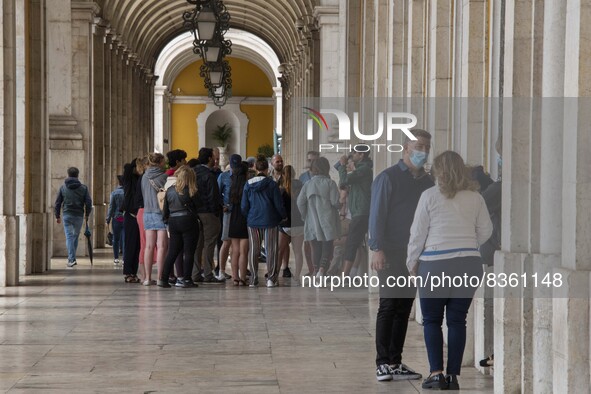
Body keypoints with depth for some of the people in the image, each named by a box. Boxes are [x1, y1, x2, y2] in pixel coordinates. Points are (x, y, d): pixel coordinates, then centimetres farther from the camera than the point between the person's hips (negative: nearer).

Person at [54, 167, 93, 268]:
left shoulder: (63, 187, 2)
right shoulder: (83, 188, 1)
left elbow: (57, 203, 4)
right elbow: (88, 203, -1)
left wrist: (57, 216, 14)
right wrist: (87, 215, 14)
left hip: (66, 215, -1)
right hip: (79, 216, 1)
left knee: (69, 236, -2)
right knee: (75, 236, 14)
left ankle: (71, 259, -14)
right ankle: (72, 258, 19)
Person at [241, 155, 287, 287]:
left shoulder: (248, 184, 1)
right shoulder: (271, 184, -8)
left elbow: (244, 206, 3)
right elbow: (279, 204, -5)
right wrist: (284, 216, 13)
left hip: (252, 221, 3)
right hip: (270, 221, -3)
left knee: (253, 250, 8)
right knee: (271, 249, 3)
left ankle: (253, 280, 10)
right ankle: (271, 279, 1)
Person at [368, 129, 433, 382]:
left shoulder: (427, 181, 13)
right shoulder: (388, 178, -6)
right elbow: (377, 214, -10)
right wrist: (377, 248, -18)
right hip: (391, 254, -6)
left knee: (404, 309, 8)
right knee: (388, 306, -6)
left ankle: (395, 363, 13)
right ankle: (382, 364, -2)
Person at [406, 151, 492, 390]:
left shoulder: (430, 196, -4)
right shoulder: (475, 197, 6)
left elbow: (418, 233, -2)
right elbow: (486, 231, 10)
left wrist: (412, 262, 9)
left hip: (436, 263, -3)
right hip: (469, 263, 3)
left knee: (432, 319, 8)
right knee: (457, 320, 9)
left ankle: (436, 374, 0)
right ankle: (453, 375, 7)